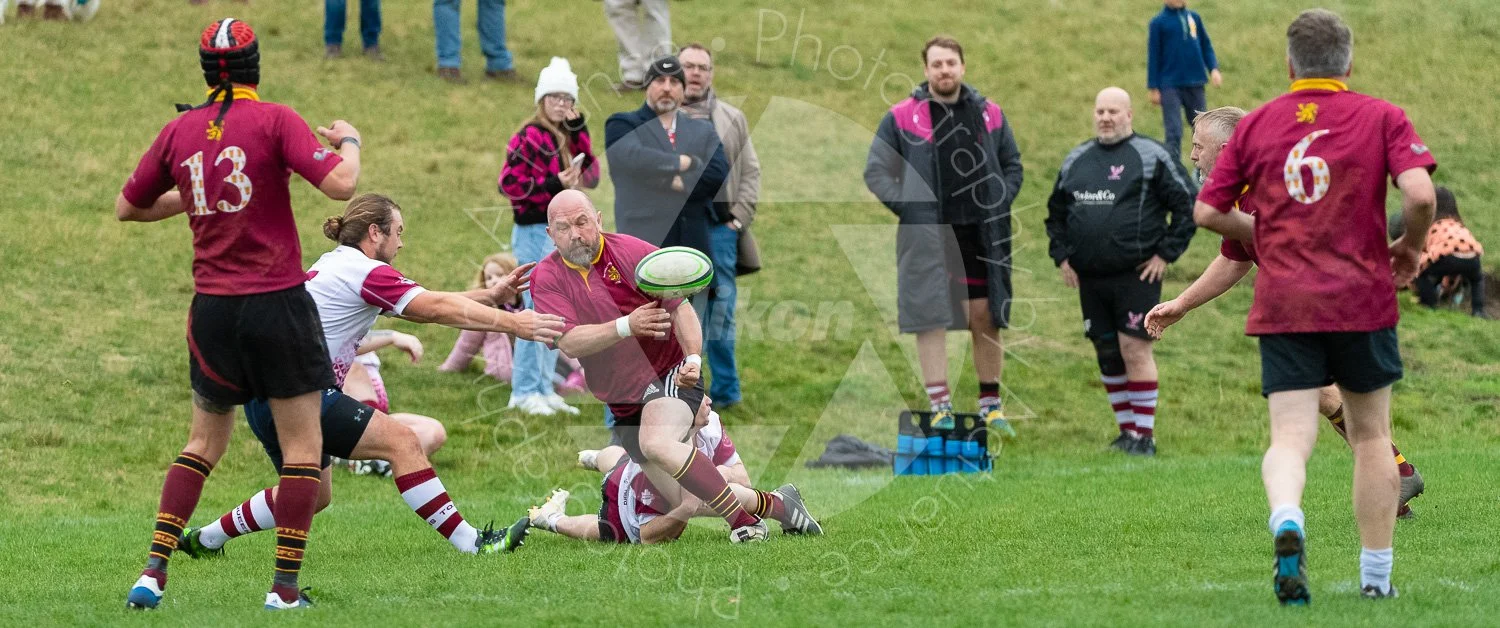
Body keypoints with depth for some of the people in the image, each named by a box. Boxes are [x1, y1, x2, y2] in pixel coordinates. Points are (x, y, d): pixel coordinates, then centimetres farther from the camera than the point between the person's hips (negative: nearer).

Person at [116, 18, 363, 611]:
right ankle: (285, 587, 1)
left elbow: (128, 207, 15)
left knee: (205, 440, 18)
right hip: (279, 304, -4)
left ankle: (153, 572, 7)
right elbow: (340, 184, -17)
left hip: (212, 310, 4)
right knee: (303, 446, 5)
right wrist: (349, 142, 3)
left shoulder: (179, 130, 4)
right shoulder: (274, 120, -9)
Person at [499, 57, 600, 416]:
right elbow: (509, 182, -16)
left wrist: (579, 131, -3)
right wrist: (554, 184, -20)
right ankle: (525, 391, -5)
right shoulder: (530, 137, -10)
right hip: (535, 232, -9)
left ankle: (544, 388, 18)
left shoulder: (565, 137, 15)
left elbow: (590, 177, 4)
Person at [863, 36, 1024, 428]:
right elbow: (876, 173, 3)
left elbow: (1012, 164, 18)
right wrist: (908, 207, -8)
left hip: (981, 234, 2)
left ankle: (990, 404, 15)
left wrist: (1001, 204, 3)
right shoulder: (902, 118, 0)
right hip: (926, 235, -2)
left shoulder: (989, 115, 9)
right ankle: (940, 406, -1)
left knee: (985, 316, 6)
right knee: (930, 319, -4)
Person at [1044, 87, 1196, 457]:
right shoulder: (1076, 161, 15)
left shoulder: (1150, 156, -1)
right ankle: (1126, 429, 17)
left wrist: (1166, 253, -6)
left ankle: (1145, 435, -5)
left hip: (1137, 274, -6)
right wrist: (1061, 256, 14)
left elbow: (1187, 204, -1)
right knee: (1107, 354, 8)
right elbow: (1056, 213, 27)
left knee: (1135, 349, -10)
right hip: (1089, 278, 6)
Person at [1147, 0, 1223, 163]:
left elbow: (1206, 46, 13)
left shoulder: (1194, 18, 8)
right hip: (1171, 86, -3)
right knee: (1174, 133, -8)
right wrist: (1154, 88, -3)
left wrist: (1213, 69, -3)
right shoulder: (1159, 22, -2)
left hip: (1195, 84, 4)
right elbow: (1154, 56, -1)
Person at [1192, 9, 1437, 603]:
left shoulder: (1256, 124, 7)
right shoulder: (1381, 117, 0)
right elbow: (1420, 193, -15)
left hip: (1281, 304, 1)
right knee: (1370, 435, 14)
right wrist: (1410, 247, 4)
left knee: (1290, 436, -4)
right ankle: (1376, 577, 18)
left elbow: (1207, 212, 7)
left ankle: (1286, 521, -36)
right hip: (1362, 300, -1)